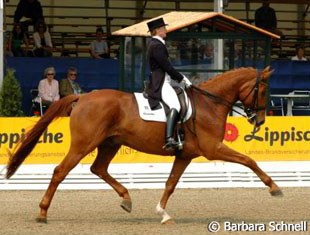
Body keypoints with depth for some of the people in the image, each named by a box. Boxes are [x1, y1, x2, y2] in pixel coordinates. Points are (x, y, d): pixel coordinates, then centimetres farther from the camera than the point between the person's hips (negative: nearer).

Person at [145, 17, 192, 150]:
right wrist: (182, 79, -7)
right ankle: (169, 139, -48)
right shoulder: (157, 45, -13)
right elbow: (167, 67, -16)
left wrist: (181, 79, 15)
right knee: (175, 106, -31)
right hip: (160, 83, -12)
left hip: (165, 81, 12)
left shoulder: (155, 44, 19)